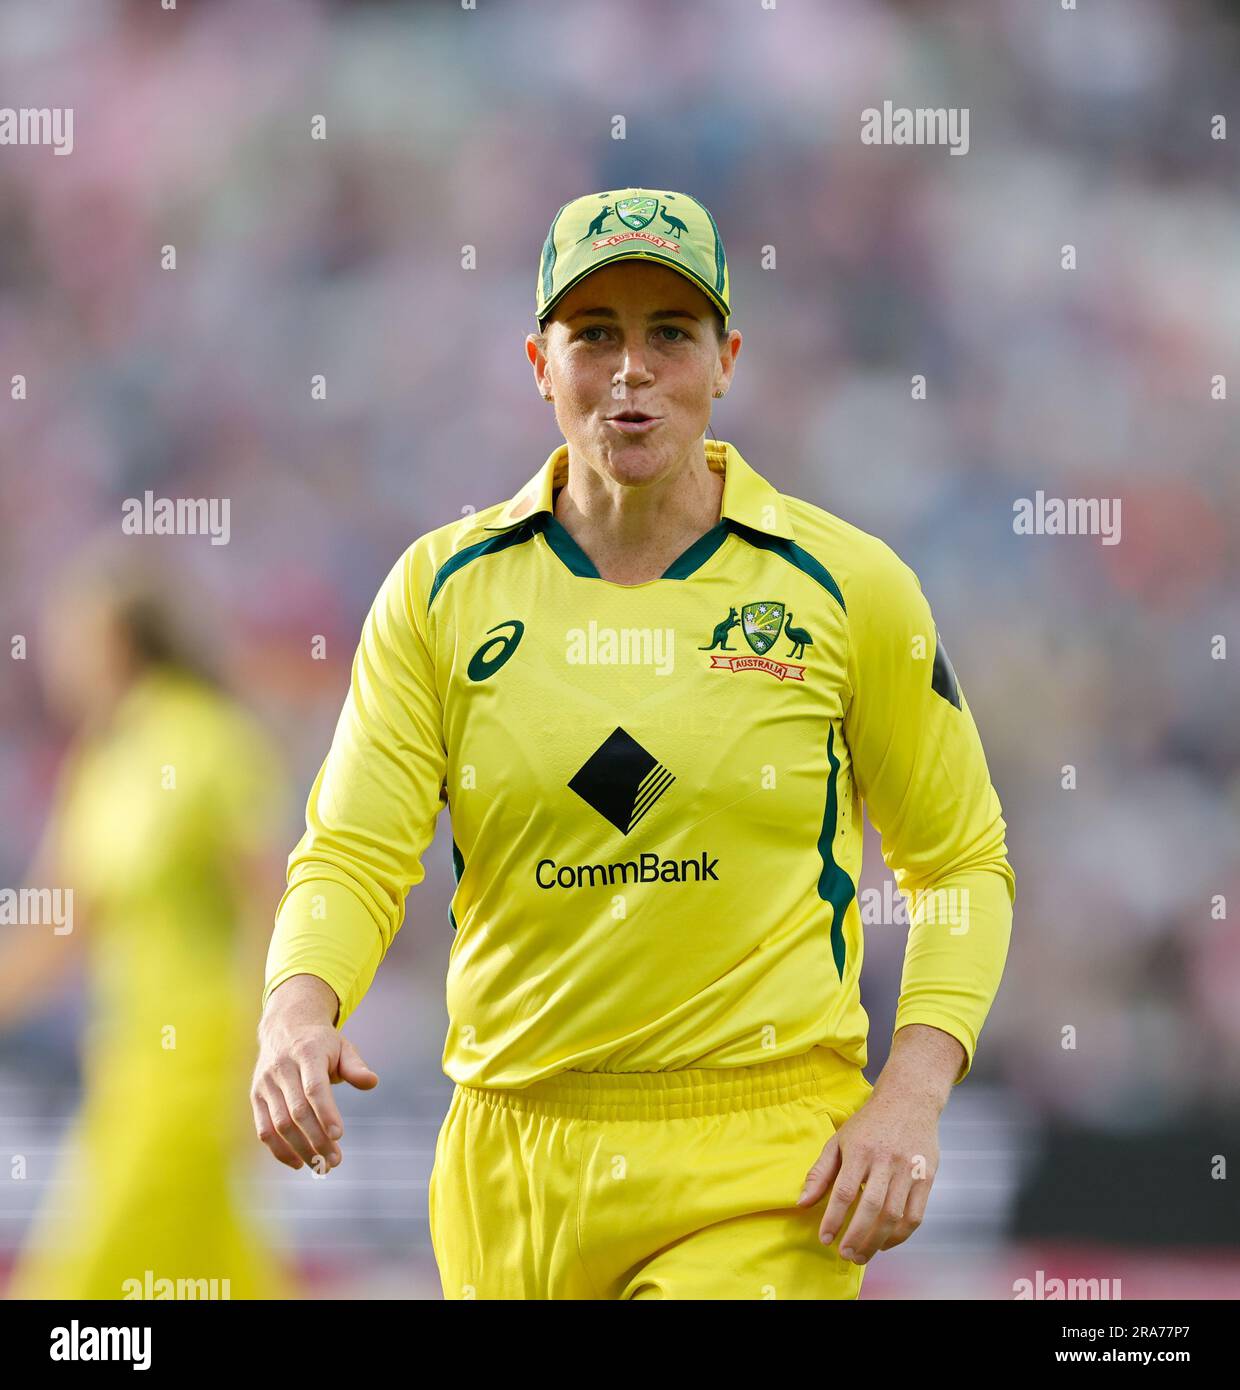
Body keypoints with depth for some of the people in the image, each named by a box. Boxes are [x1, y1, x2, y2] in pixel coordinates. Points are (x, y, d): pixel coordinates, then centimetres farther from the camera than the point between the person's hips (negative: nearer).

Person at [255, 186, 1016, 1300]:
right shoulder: (442, 589, 4)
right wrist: (298, 1009, -22)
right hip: (515, 1167, 3)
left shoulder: (849, 586, 0)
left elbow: (962, 863, 9)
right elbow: (354, 852, 0)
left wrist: (913, 1094, -5)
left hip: (763, 1175, -3)